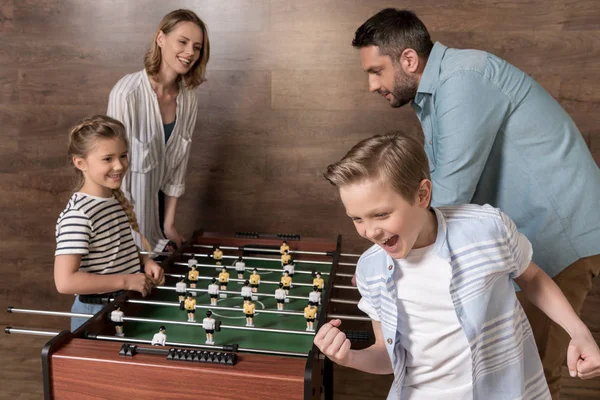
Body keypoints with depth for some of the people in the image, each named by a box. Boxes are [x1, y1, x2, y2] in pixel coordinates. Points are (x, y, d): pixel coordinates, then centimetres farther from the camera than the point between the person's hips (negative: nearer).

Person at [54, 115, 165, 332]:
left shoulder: (115, 199, 1)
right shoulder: (78, 215, -25)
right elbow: (65, 281, -30)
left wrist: (144, 260, -3)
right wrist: (126, 281, -25)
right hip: (98, 314, -8)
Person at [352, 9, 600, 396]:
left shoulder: (465, 78, -23)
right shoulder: (433, 92, 8)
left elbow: (449, 194, -26)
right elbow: (439, 184, 13)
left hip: (560, 234, -9)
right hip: (520, 230, 9)